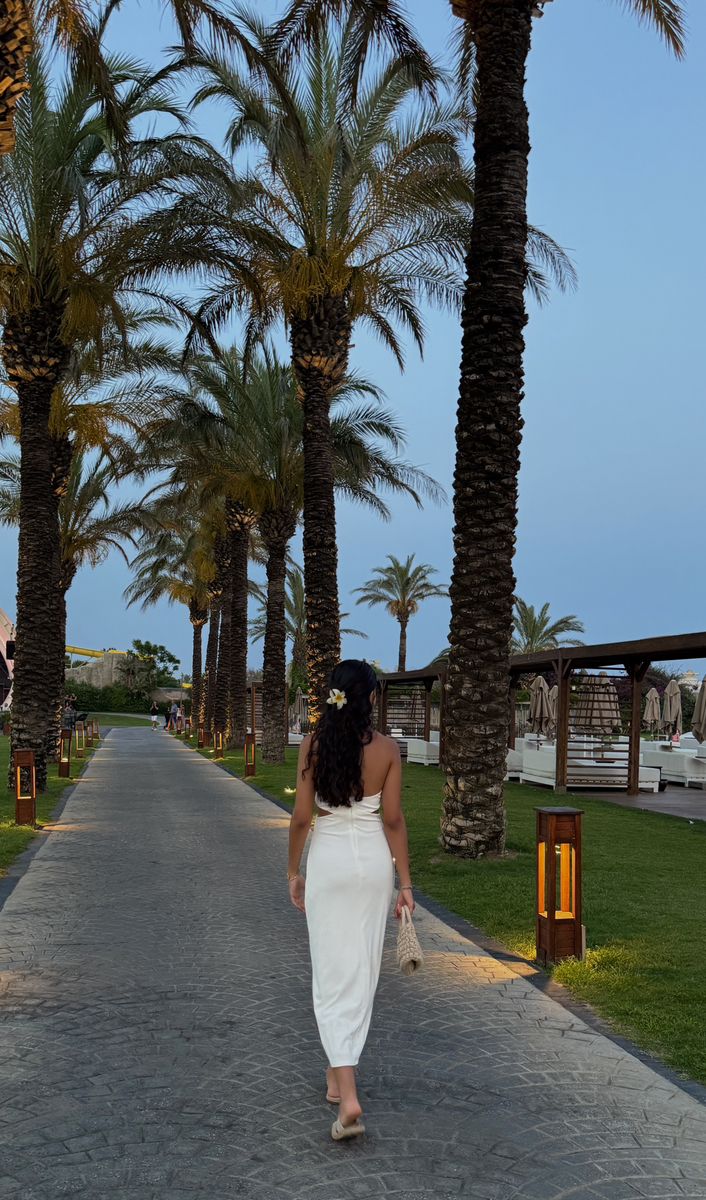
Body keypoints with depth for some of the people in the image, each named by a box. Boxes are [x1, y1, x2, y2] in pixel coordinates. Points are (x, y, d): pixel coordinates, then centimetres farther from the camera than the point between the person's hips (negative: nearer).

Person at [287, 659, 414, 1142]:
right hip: (373, 859, 1)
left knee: (332, 975, 2)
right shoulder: (387, 748, -6)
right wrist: (405, 882, 1)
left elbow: (302, 816, -5)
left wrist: (294, 871, 8)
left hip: (327, 859, -1)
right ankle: (340, 1072, 30)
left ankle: (347, 1094, -9)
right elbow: (394, 819, -5)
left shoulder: (314, 744, -7)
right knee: (362, 972, 16)